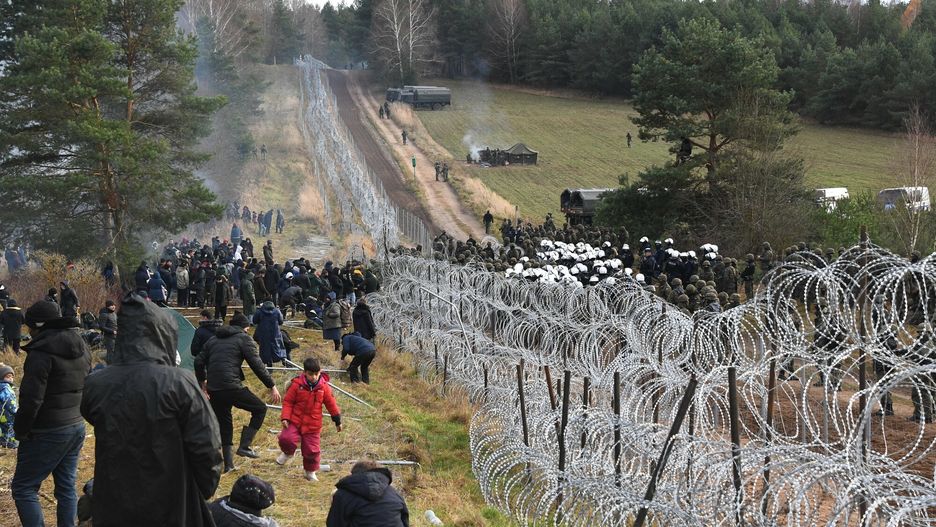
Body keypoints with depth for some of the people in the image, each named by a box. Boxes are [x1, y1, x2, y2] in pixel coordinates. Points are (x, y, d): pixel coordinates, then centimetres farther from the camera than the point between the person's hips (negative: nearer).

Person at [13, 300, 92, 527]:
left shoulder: (41, 352, -18)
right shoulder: (81, 347, 9)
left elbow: (32, 398, -20)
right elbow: (86, 387, 16)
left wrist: (21, 430, -8)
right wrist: (77, 414, 17)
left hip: (48, 432, -8)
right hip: (77, 427, 8)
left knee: (23, 488, 1)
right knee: (67, 487, 14)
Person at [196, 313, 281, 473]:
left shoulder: (213, 340, 21)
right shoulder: (244, 338, 3)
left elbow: (199, 362, 20)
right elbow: (257, 365, -4)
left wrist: (202, 382, 35)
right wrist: (272, 386, 0)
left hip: (213, 389, 6)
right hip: (232, 386, -6)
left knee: (224, 425, 18)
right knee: (260, 409, 10)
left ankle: (228, 463, 18)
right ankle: (244, 446, 1)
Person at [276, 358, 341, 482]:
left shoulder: (324, 387, -4)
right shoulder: (297, 384, -10)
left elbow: (331, 404, 6)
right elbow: (287, 402, -3)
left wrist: (337, 420, 9)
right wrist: (285, 417, -13)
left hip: (313, 425, 1)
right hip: (295, 421, -1)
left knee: (312, 450, 4)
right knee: (286, 438, -21)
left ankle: (310, 472, 28)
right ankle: (287, 453, 15)